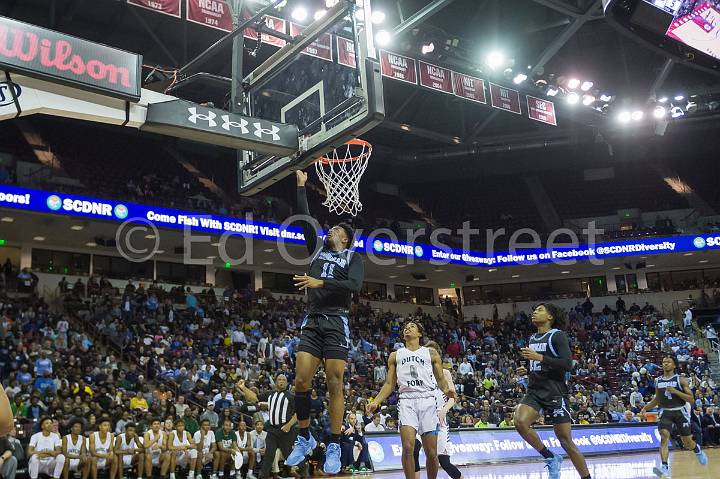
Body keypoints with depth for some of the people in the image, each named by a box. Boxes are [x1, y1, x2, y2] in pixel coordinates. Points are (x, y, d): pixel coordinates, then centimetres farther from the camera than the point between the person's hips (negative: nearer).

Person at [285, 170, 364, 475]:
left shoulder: (353, 257, 8)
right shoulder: (318, 250, 20)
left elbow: (354, 286, -10)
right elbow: (305, 219, 16)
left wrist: (320, 283, -16)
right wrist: (301, 186, 16)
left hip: (336, 323, -4)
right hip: (312, 321, 4)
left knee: (335, 385, -6)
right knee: (301, 382, -3)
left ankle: (334, 447, 2)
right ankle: (305, 439, 14)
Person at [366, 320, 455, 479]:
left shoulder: (431, 353, 15)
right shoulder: (395, 355, 18)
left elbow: (441, 379, 11)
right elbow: (390, 384, 16)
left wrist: (446, 389, -12)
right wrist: (376, 402, 2)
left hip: (427, 401, 0)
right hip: (406, 401, 0)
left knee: (431, 452, 0)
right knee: (408, 447, -18)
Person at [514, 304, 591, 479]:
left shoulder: (557, 335, -7)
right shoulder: (532, 338, 16)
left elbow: (567, 364, -18)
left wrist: (539, 357, -24)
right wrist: (526, 371, 9)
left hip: (555, 392, -6)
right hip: (535, 391, 6)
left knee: (566, 441, -3)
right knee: (520, 422, -20)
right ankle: (550, 458, -1)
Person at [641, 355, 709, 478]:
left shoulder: (681, 380, -6)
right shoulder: (658, 381, 6)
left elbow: (691, 399, -10)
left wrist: (675, 391, -22)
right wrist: (645, 408, 7)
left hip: (680, 411, -2)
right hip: (665, 412, 2)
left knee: (687, 442, 10)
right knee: (664, 437, -20)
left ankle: (698, 451, 46)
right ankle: (665, 467, -25)